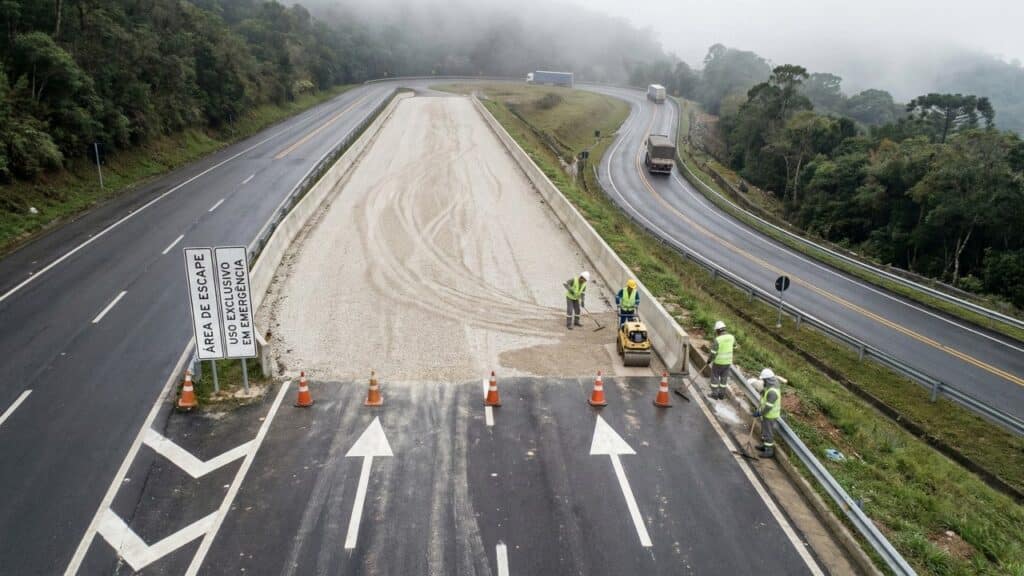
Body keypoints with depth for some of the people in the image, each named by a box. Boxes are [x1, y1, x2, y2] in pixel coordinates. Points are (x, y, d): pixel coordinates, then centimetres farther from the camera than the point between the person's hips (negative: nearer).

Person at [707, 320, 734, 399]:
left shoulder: (717, 340, -24)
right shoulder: (731, 337, -6)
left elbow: (713, 353, -20)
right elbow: (734, 345, 17)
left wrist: (709, 360, -2)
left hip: (718, 361, -5)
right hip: (728, 361, 5)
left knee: (714, 377, 12)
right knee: (724, 378, 18)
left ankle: (714, 394, 16)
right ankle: (721, 394, 24)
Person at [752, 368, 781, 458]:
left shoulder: (772, 392, -32)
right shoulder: (769, 387, -1)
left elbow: (768, 406, -28)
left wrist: (759, 413, -19)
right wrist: (759, 409, 8)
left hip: (770, 415, -10)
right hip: (766, 414, 10)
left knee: (768, 433, 4)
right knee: (764, 430, 24)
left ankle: (769, 451, 17)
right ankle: (765, 445, 41)